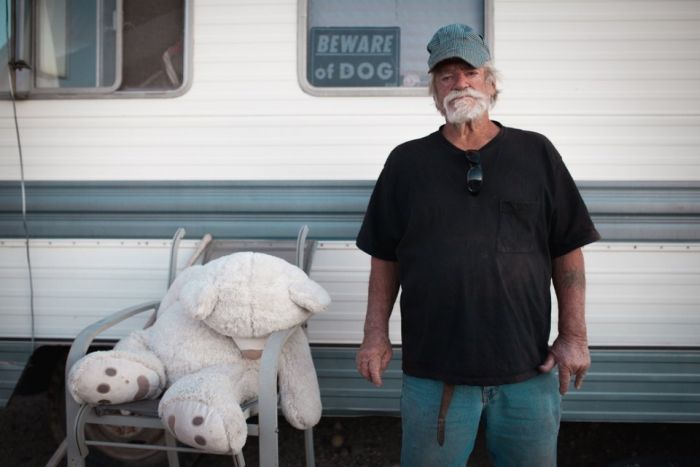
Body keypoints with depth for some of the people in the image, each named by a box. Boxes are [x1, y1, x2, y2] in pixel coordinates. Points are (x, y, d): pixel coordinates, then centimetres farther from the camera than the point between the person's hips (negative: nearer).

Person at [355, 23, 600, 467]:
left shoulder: (537, 154, 5)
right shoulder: (407, 162, 6)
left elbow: (568, 253, 5)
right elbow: (385, 259, 8)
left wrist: (574, 336, 0)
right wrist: (376, 334, 2)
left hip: (528, 371, 1)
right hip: (433, 374, 0)